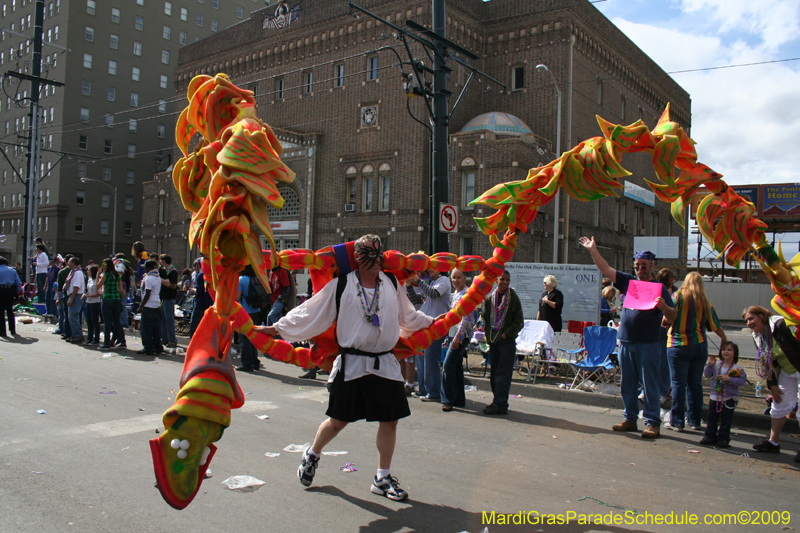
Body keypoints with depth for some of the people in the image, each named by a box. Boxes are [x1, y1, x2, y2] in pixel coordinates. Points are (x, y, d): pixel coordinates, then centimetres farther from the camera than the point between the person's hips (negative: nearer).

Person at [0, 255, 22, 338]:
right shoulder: (12, 270, 8)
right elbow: (19, 283, 5)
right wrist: (17, 293, 8)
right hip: (11, 291, 4)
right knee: (10, 311, 15)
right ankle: (12, 330, 20)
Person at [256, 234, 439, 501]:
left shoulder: (391, 283, 7)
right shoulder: (342, 285, -5)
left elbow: (407, 316, 23)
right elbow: (311, 312, -2)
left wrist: (432, 322, 26)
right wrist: (277, 327, -3)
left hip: (385, 364, 4)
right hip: (351, 364, -3)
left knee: (389, 420, 5)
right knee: (338, 420, 6)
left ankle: (382, 478, 23)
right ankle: (312, 455, 36)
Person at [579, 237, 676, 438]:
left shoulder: (658, 288, 0)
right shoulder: (628, 282, 12)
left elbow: (672, 317, -5)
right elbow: (606, 269, 11)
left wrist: (664, 307, -26)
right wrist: (593, 250, 5)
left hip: (648, 344, -5)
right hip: (626, 342, 5)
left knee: (650, 385, -2)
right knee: (627, 384, 11)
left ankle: (653, 423, 5)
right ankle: (630, 419, 21)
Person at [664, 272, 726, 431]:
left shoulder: (678, 296, -6)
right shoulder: (705, 302, 5)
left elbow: (669, 318, -16)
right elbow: (716, 326, 11)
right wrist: (725, 340, 26)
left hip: (679, 345, -4)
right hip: (700, 346, 4)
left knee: (678, 384, 0)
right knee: (695, 384, 11)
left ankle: (677, 421, 3)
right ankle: (695, 420, 17)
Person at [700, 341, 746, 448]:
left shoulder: (738, 368, -8)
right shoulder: (717, 365, 2)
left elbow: (742, 381, -14)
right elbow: (707, 374, 1)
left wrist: (729, 379, -23)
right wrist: (710, 364, -12)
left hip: (729, 399, -3)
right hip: (715, 397, 3)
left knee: (726, 421, 4)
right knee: (712, 418, 9)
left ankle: (723, 438, 13)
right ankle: (710, 437, 18)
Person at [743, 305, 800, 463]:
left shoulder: (781, 325, -23)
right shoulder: (758, 337, 2)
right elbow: (768, 363, 9)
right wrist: (772, 385, 5)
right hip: (787, 372, 8)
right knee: (779, 405, 10)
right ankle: (773, 442, 19)